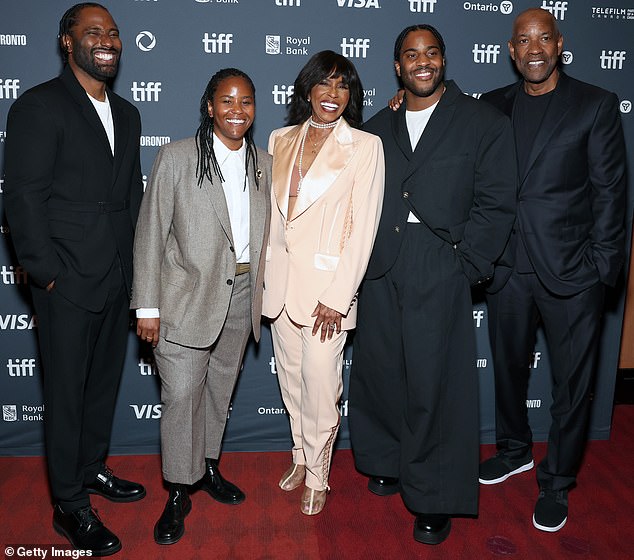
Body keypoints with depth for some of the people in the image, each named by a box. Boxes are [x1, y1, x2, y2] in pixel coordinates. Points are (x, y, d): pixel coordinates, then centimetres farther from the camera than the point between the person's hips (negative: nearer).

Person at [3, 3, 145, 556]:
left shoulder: (126, 114, 13)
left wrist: (132, 262, 11)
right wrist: (47, 275, -14)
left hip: (117, 279, 7)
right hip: (68, 282, -7)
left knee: (105, 382, 19)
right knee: (67, 393, 6)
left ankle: (93, 469, 39)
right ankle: (71, 506, 21)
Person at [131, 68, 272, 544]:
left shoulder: (264, 164, 6)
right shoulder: (177, 157, -7)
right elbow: (150, 234, -8)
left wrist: (264, 291, 7)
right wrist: (148, 306, -11)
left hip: (241, 295, 4)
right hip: (187, 296, -4)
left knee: (221, 388, 17)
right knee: (181, 393, -1)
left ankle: (208, 466, 37)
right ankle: (178, 493, 17)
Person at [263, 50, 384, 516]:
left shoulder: (365, 146, -5)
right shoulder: (281, 141, 9)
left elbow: (364, 227, -9)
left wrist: (337, 297, -13)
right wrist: (268, 268, 8)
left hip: (327, 281, -4)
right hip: (281, 279, 5)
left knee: (320, 385, 0)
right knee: (291, 380, 15)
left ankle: (317, 476, 22)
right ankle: (301, 456, 36)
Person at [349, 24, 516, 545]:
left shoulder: (485, 124, 3)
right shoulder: (377, 128, 15)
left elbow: (496, 204, -2)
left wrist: (465, 264, -9)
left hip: (440, 271, -4)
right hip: (380, 270, 4)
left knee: (435, 382, -1)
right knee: (378, 370, 11)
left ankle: (435, 499, 16)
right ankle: (389, 461, 34)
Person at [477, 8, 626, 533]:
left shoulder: (597, 105, -1)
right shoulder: (493, 106, 8)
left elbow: (609, 189, -4)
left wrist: (603, 265, -8)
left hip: (571, 270, -3)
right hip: (507, 266, 3)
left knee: (572, 381, 6)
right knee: (509, 366, 18)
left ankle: (556, 481, 25)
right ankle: (514, 449, 41)